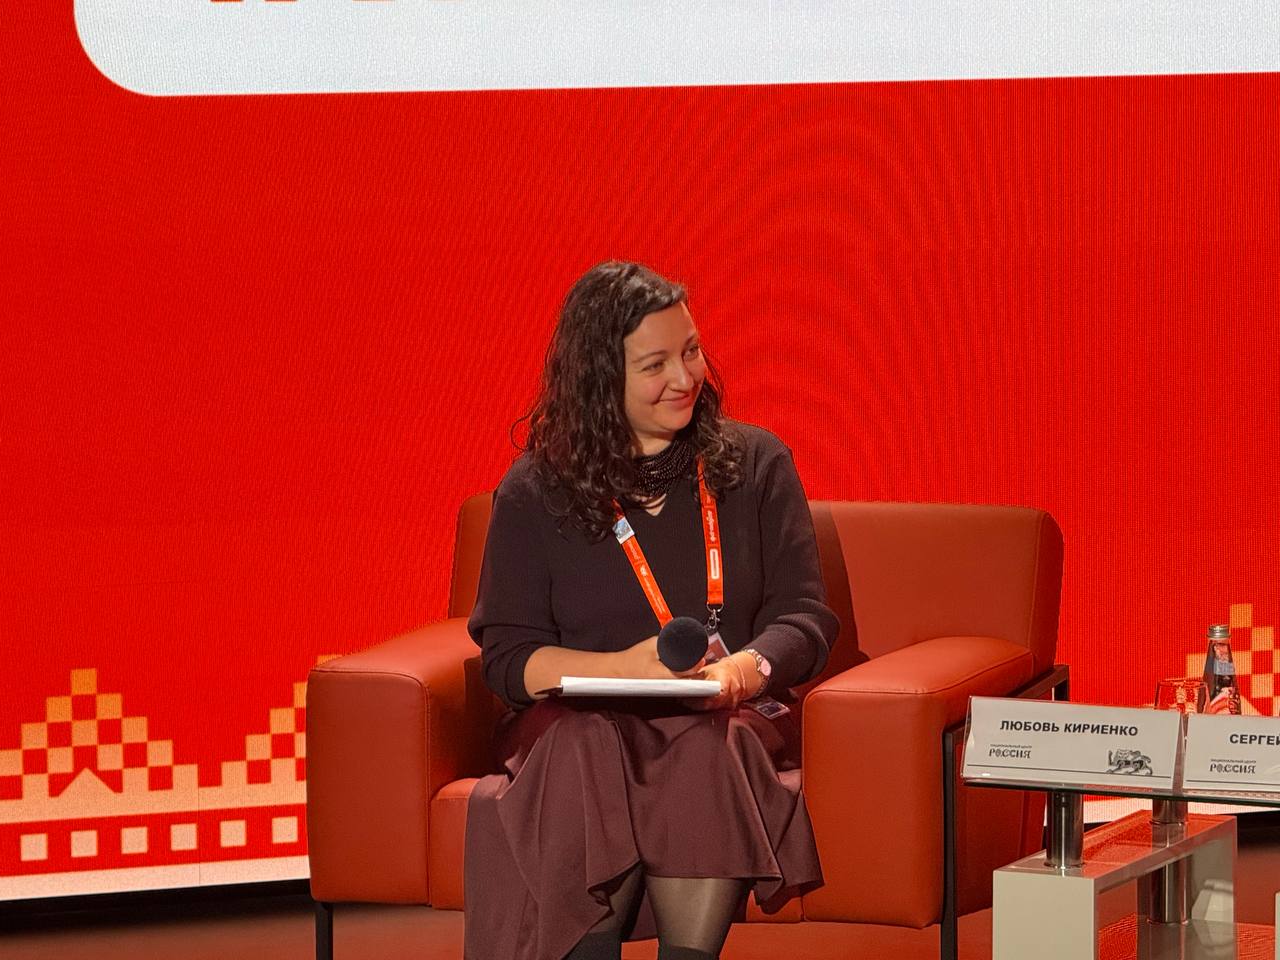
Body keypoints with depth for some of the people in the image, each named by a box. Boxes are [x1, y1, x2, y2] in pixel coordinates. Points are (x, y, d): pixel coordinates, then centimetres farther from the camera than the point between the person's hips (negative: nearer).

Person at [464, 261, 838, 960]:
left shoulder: (754, 465, 13)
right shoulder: (535, 494, 9)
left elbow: (805, 617, 9)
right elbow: (507, 655, 5)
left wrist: (745, 668, -15)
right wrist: (625, 668, -13)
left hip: (729, 722, 1)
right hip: (582, 723, 0)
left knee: (708, 756, -36)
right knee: (591, 770, -37)